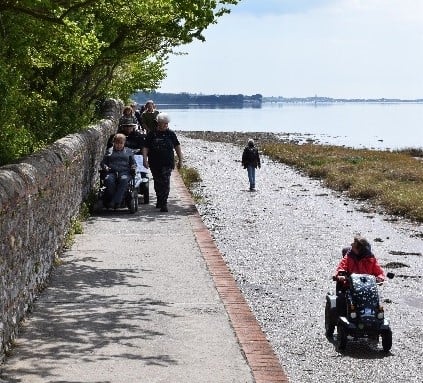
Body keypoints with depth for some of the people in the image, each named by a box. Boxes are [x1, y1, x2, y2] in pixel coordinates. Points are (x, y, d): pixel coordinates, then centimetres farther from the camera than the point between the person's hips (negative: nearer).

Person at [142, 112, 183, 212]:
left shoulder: (171, 134, 4)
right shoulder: (152, 134, 2)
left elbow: (177, 146, 12)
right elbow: (145, 148, 0)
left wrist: (180, 160, 10)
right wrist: (145, 160, -11)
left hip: (167, 163, -1)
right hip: (154, 163, 2)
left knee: (165, 182, -13)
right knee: (157, 183, 13)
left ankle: (163, 204, -14)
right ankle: (160, 200, 33)